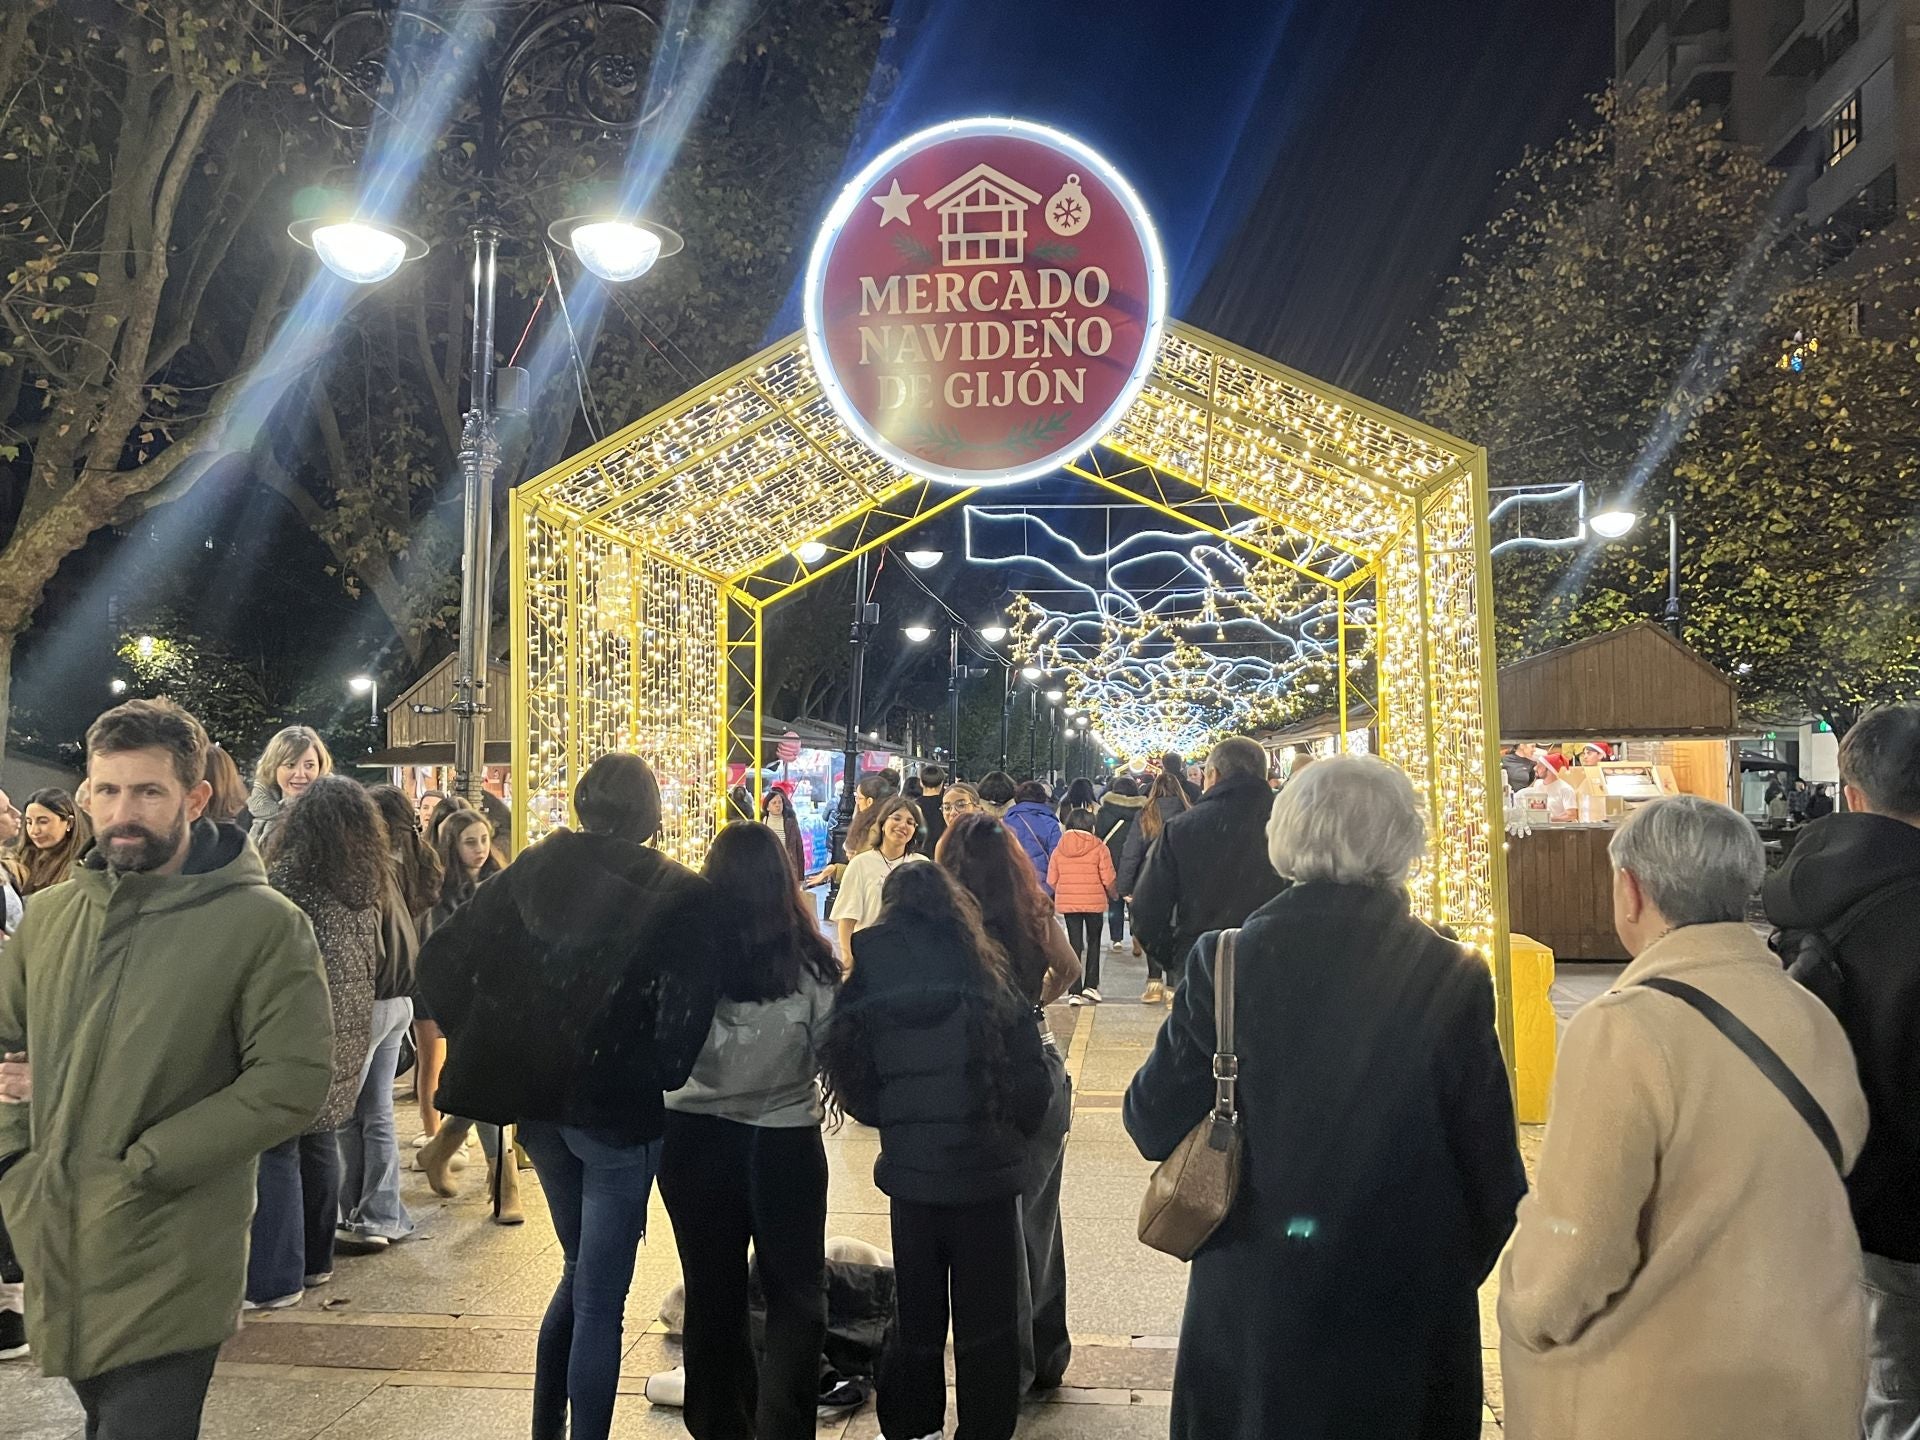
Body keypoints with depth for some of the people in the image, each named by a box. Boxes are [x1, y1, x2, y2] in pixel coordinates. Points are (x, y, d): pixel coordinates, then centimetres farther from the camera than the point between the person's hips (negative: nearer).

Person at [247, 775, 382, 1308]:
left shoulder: (289, 874, -14)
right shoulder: (364, 882, 6)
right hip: (348, 1030, 7)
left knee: (276, 1148, 1)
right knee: (320, 1142, 17)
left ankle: (275, 1278, 5)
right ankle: (316, 1258, 27)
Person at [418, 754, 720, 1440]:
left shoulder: (531, 872, 1)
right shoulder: (679, 895, -12)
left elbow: (441, 957, 0)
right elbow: (683, 1018, -20)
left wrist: (483, 1046, 7)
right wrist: (661, 1076, -1)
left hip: (535, 1100, 5)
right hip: (617, 1108, -5)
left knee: (581, 1269, 25)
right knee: (600, 1296, 7)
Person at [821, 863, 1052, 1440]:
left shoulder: (866, 997, -7)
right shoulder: (988, 993, -13)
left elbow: (858, 1096, 1)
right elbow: (1031, 1090, -7)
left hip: (910, 1177, 2)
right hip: (985, 1176, -2)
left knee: (915, 1320, 20)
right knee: (985, 1326, 12)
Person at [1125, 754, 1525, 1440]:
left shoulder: (1224, 962, -13)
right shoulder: (1452, 978, -13)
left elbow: (1154, 1126, -7)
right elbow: (1489, 1158, -7)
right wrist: (1468, 1261, 11)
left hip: (1249, 1301, 0)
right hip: (1410, 1303, 0)